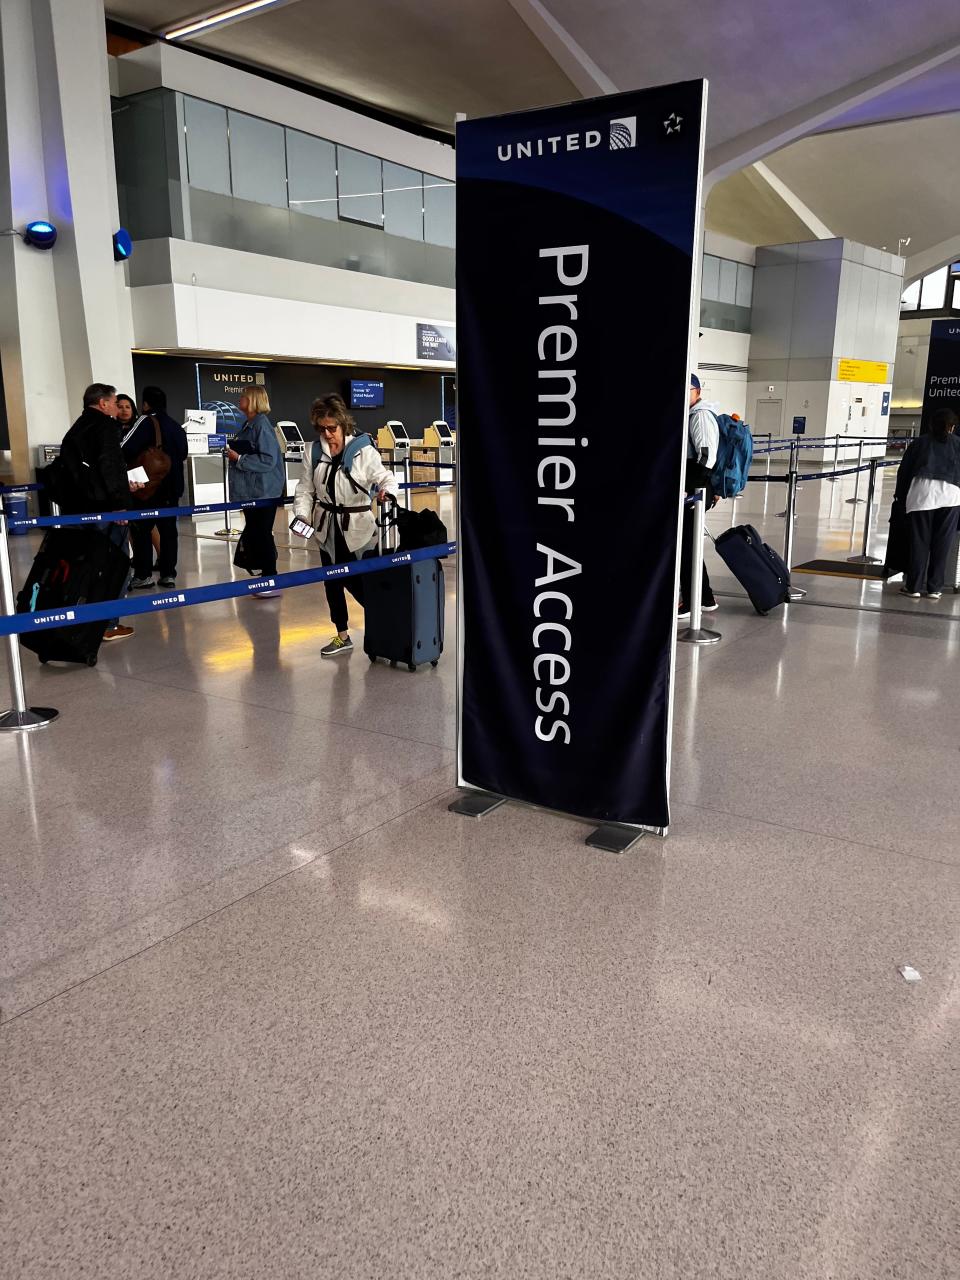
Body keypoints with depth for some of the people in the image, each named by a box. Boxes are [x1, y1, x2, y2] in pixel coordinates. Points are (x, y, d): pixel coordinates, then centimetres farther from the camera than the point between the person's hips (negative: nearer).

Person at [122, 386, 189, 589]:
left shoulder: (147, 421, -10)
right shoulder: (177, 427, 12)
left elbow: (125, 450, -19)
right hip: (173, 487, 6)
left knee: (141, 529, 2)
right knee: (168, 528, 9)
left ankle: (143, 575, 1)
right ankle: (168, 573, 9)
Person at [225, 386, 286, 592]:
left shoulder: (261, 425, -17)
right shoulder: (249, 424, 11)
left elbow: (268, 460, -24)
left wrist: (239, 459, -19)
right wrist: (232, 450, 6)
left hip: (264, 491, -10)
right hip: (251, 490, 10)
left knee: (261, 534, -4)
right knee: (254, 532, 16)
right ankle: (265, 573, 28)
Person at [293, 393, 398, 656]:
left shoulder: (363, 450, -11)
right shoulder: (313, 453, 1)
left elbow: (384, 477, -11)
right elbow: (306, 490, 3)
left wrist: (387, 491, -34)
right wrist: (302, 515, -12)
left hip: (357, 528, -5)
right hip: (327, 529, 5)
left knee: (359, 583, -5)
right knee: (332, 582, 14)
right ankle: (342, 636, 29)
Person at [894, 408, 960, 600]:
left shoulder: (920, 442, 17)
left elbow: (904, 471, 16)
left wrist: (900, 497, 24)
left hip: (922, 491, 0)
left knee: (918, 542, 4)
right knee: (941, 544, 6)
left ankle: (913, 586, 6)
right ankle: (934, 588, 10)